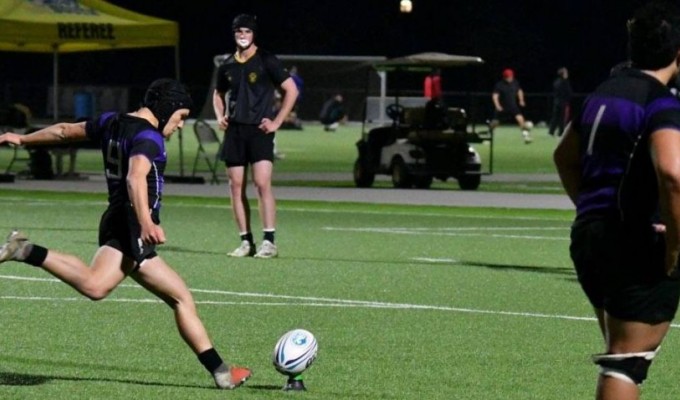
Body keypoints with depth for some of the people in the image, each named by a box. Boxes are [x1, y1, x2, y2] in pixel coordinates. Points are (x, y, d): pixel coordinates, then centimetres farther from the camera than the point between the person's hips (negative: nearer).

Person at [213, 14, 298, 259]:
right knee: (236, 187, 2)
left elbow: (291, 90, -3)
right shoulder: (227, 66, 11)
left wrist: (277, 122, -7)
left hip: (259, 130, -5)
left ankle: (269, 242, -14)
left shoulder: (266, 61, -3)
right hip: (234, 131, 5)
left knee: (262, 183, -15)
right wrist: (220, 116, 9)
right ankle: (246, 242, 7)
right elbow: (218, 94, 28)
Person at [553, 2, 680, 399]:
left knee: (621, 349, 22)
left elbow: (565, 155, 29)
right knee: (629, 360, -5)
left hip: (589, 233, 9)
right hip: (636, 246, -9)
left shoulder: (606, 92, 13)